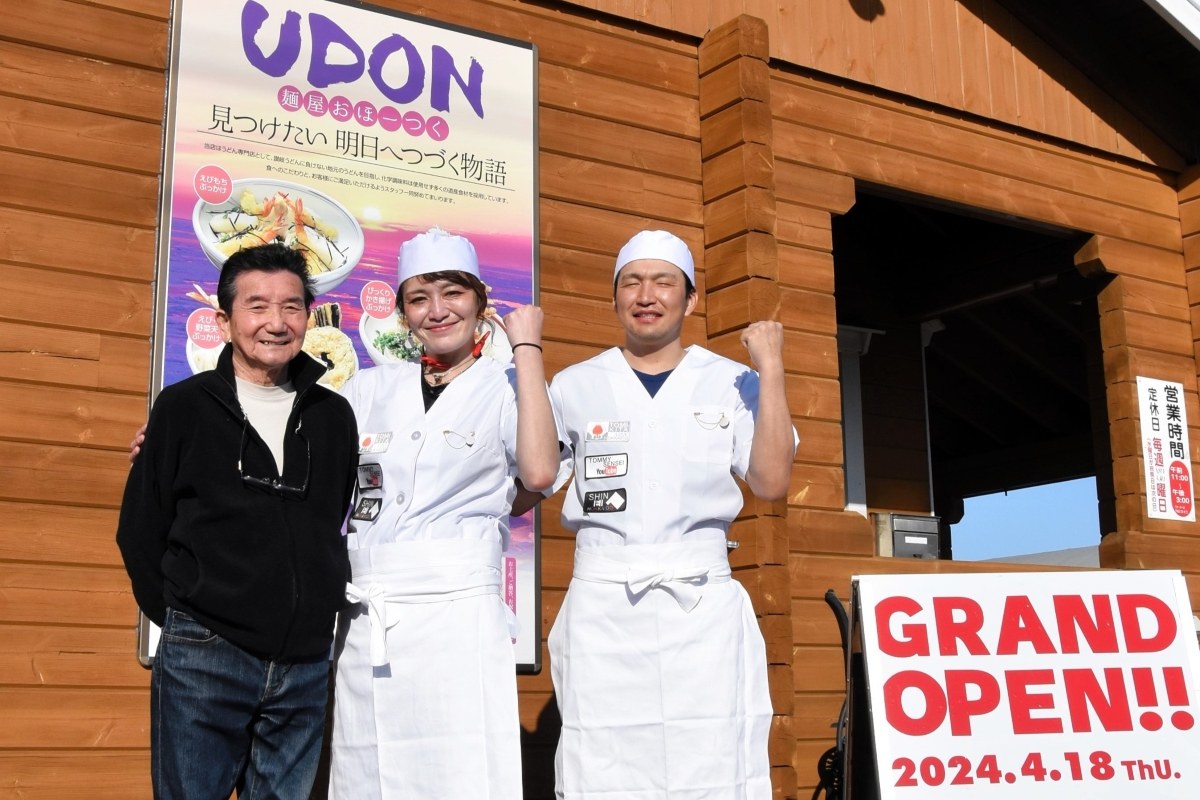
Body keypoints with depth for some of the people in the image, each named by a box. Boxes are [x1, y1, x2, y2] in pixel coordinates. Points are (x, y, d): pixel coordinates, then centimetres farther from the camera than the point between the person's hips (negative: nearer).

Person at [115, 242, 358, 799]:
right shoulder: (183, 407, 0)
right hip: (203, 660, -2)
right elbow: (140, 531, 4)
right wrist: (186, 623, 2)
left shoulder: (333, 415, 7)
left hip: (306, 665, 3)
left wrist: (316, 617, 9)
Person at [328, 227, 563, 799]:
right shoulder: (371, 390, 14)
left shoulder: (508, 389, 3)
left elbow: (538, 472, -17)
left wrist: (526, 348, -10)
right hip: (364, 627, 4)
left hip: (457, 619, -4)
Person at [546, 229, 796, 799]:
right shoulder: (574, 387, 10)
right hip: (604, 609, 0)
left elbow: (771, 482, -2)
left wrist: (772, 370, -5)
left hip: (702, 608, 0)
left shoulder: (732, 383, 9)